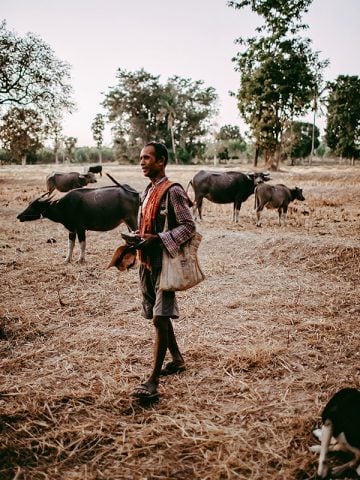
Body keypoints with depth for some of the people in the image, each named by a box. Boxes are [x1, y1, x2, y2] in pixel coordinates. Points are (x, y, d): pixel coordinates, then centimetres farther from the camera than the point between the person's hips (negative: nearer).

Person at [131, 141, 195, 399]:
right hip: (147, 262, 9)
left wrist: (157, 239, -22)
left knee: (160, 319, -9)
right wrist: (138, 239, 4)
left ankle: (153, 382, -7)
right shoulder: (148, 191, 14)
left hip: (164, 263, -9)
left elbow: (189, 226, -15)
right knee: (158, 315, 16)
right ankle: (177, 360, 34)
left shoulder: (173, 191, -12)